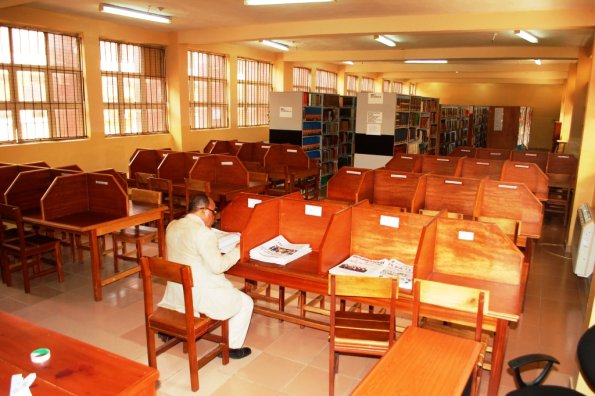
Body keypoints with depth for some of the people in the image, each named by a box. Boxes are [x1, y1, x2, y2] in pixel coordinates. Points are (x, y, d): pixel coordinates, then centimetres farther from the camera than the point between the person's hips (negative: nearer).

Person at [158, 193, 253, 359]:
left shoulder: (172, 226, 2)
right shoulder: (203, 233, -24)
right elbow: (218, 266, -21)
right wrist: (237, 251, -8)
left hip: (175, 291, 9)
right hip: (198, 294, -8)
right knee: (246, 302, 7)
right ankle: (232, 347, 16)